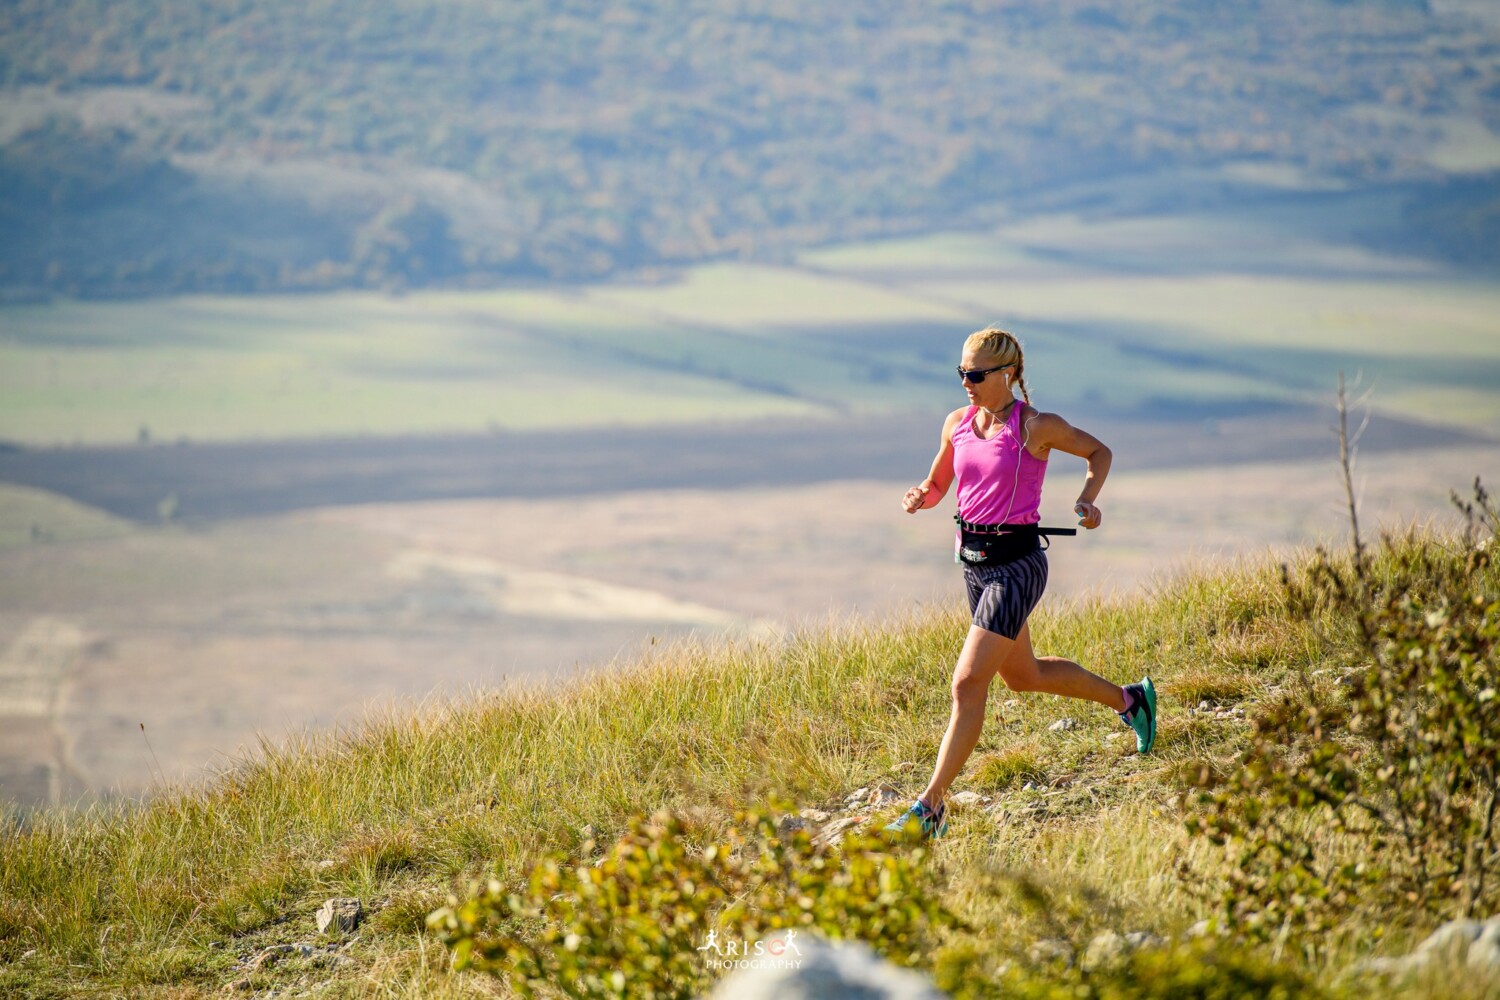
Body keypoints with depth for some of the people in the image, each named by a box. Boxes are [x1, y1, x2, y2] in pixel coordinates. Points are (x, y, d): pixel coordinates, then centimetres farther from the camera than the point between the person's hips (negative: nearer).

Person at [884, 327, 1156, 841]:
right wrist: (919, 496, -7)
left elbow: (1098, 451, 4)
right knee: (1022, 675, 23)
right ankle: (1127, 700, 45)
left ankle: (931, 806, -11)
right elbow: (938, 485, 16)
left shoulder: (1037, 427, -11)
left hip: (1017, 563, -8)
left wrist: (1087, 499, -13)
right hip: (974, 562, 8)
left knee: (968, 682, -14)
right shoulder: (957, 424, 5)